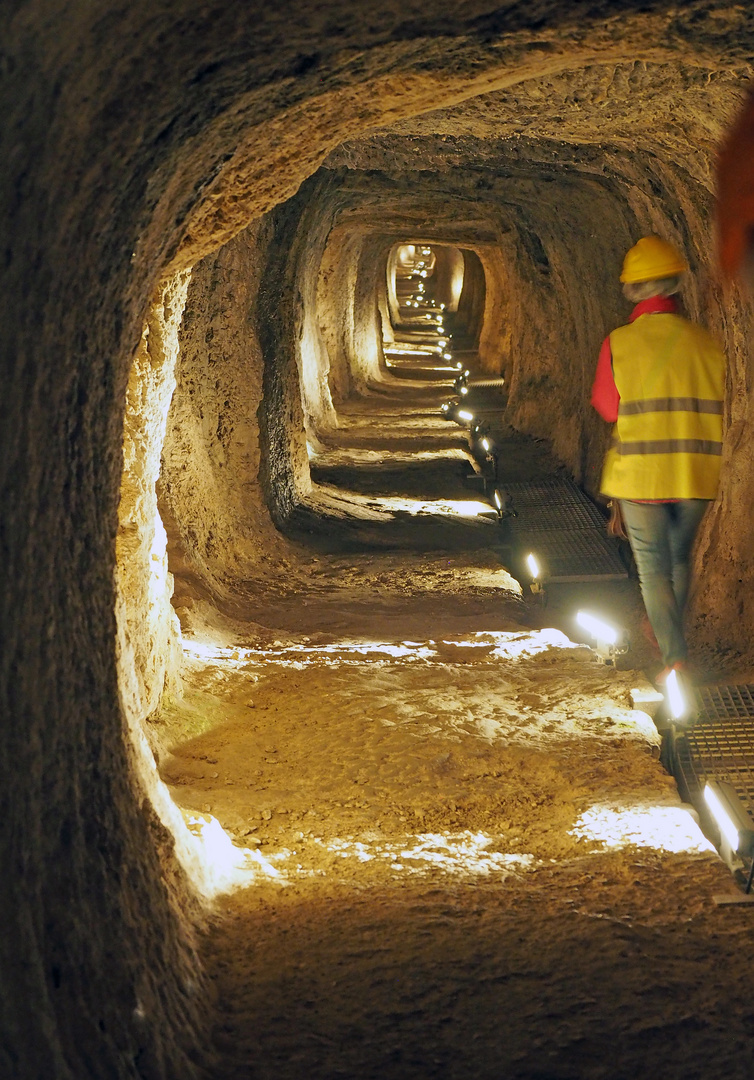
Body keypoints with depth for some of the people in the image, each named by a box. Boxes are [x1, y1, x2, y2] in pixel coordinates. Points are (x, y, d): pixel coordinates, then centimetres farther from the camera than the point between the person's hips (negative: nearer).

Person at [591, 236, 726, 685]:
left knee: (653, 567, 5)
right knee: (680, 558, 22)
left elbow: (607, 407, -1)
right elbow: (716, 411, 5)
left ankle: (675, 655, -6)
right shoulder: (706, 344, -4)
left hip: (640, 475, -3)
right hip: (696, 477, 3)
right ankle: (669, 632, 40)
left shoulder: (619, 344, -11)